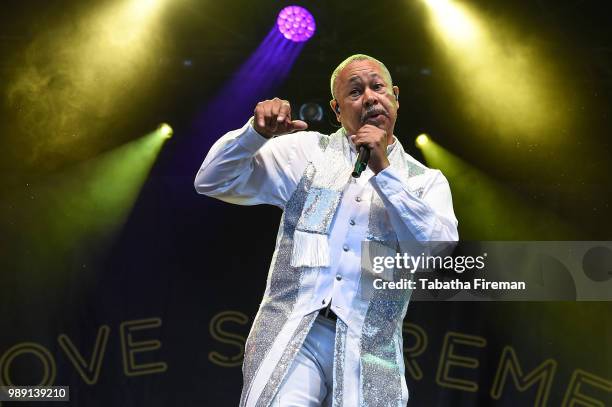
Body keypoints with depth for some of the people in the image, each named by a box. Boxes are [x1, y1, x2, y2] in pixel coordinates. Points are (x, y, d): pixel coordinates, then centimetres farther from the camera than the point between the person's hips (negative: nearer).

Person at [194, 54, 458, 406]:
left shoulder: (427, 181, 11)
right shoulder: (306, 151, 11)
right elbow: (214, 182, 8)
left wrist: (384, 171, -9)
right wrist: (258, 132, -9)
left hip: (370, 348, 1)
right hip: (291, 335, -1)